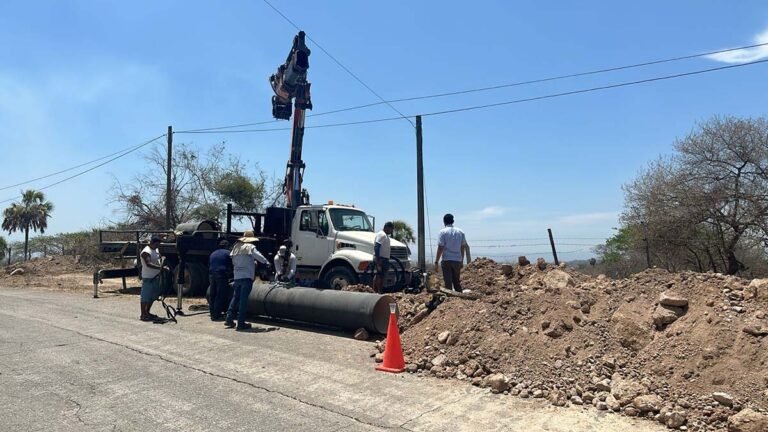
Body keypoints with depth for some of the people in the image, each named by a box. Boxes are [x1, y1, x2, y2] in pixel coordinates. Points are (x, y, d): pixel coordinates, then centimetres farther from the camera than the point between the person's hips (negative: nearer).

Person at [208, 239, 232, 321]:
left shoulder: (213, 254, 22)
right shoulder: (228, 253, 2)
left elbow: (209, 266, 25)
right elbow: (231, 265, 1)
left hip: (212, 275, 7)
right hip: (222, 275, -7)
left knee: (212, 296, 12)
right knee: (220, 296, -5)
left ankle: (213, 314, 16)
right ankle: (217, 315, -8)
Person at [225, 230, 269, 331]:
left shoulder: (236, 247, 13)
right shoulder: (250, 247, -5)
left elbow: (233, 262, 17)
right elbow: (259, 257, -13)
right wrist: (267, 263, 3)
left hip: (237, 276, 6)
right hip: (247, 276, -6)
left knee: (235, 297, 17)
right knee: (243, 299, -4)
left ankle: (229, 319, 17)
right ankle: (241, 323, -2)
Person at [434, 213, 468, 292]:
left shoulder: (443, 232, -6)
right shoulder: (460, 232, 7)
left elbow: (440, 248, -10)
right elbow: (463, 248, 10)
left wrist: (436, 261, -5)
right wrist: (461, 260, 20)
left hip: (447, 260, -4)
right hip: (457, 260, 4)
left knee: (448, 282, 1)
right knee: (457, 282, 15)